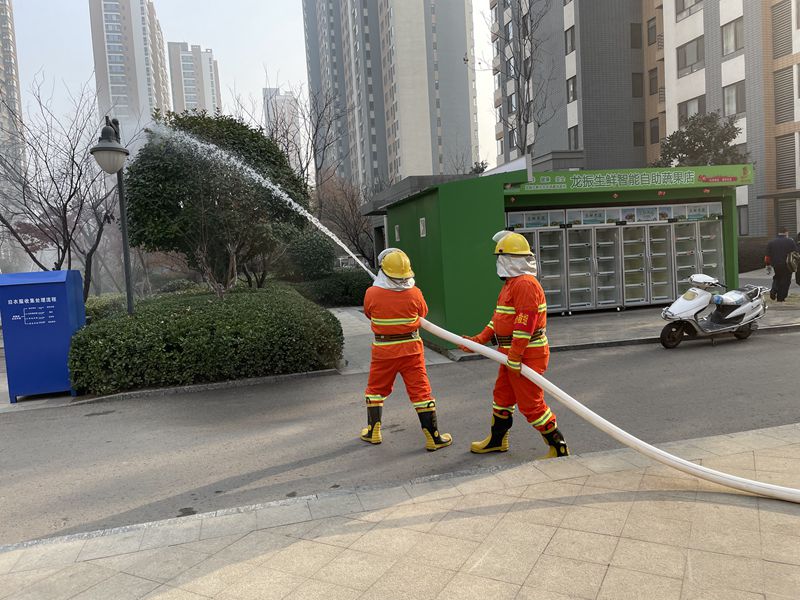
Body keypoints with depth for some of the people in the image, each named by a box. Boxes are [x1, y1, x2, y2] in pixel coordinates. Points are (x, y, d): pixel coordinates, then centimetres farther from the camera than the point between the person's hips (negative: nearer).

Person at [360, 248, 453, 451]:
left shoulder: (372, 293, -13)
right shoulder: (414, 293, -13)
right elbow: (423, 314, 6)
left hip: (383, 350, 1)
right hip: (411, 349, 0)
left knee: (375, 389, 20)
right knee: (421, 392, 5)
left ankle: (373, 432, 30)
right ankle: (433, 438, 10)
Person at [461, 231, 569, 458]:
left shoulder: (525, 284, -21)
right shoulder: (511, 283, 14)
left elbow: (525, 325, -26)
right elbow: (500, 317, 19)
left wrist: (515, 358, -25)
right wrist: (479, 340, 15)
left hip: (527, 355, -11)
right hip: (512, 354, 11)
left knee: (531, 404, -3)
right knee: (502, 395, 21)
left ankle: (559, 448, 11)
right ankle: (497, 440, 39)